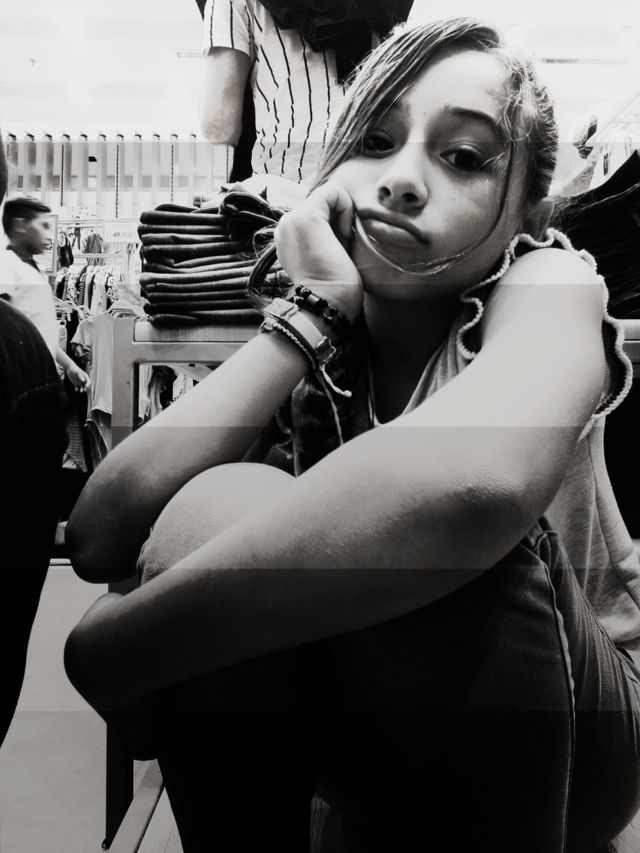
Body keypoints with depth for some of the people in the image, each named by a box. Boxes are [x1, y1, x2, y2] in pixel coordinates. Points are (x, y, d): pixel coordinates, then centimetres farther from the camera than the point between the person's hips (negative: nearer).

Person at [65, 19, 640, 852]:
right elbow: (100, 538, -21)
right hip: (356, 715, 3)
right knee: (218, 509, -27)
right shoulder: (313, 349, -6)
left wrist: (113, 644, -33)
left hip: (549, 732, -1)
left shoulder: (548, 283, -18)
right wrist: (311, 311, -24)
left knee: (442, 550, -36)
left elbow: (480, 478, -45)